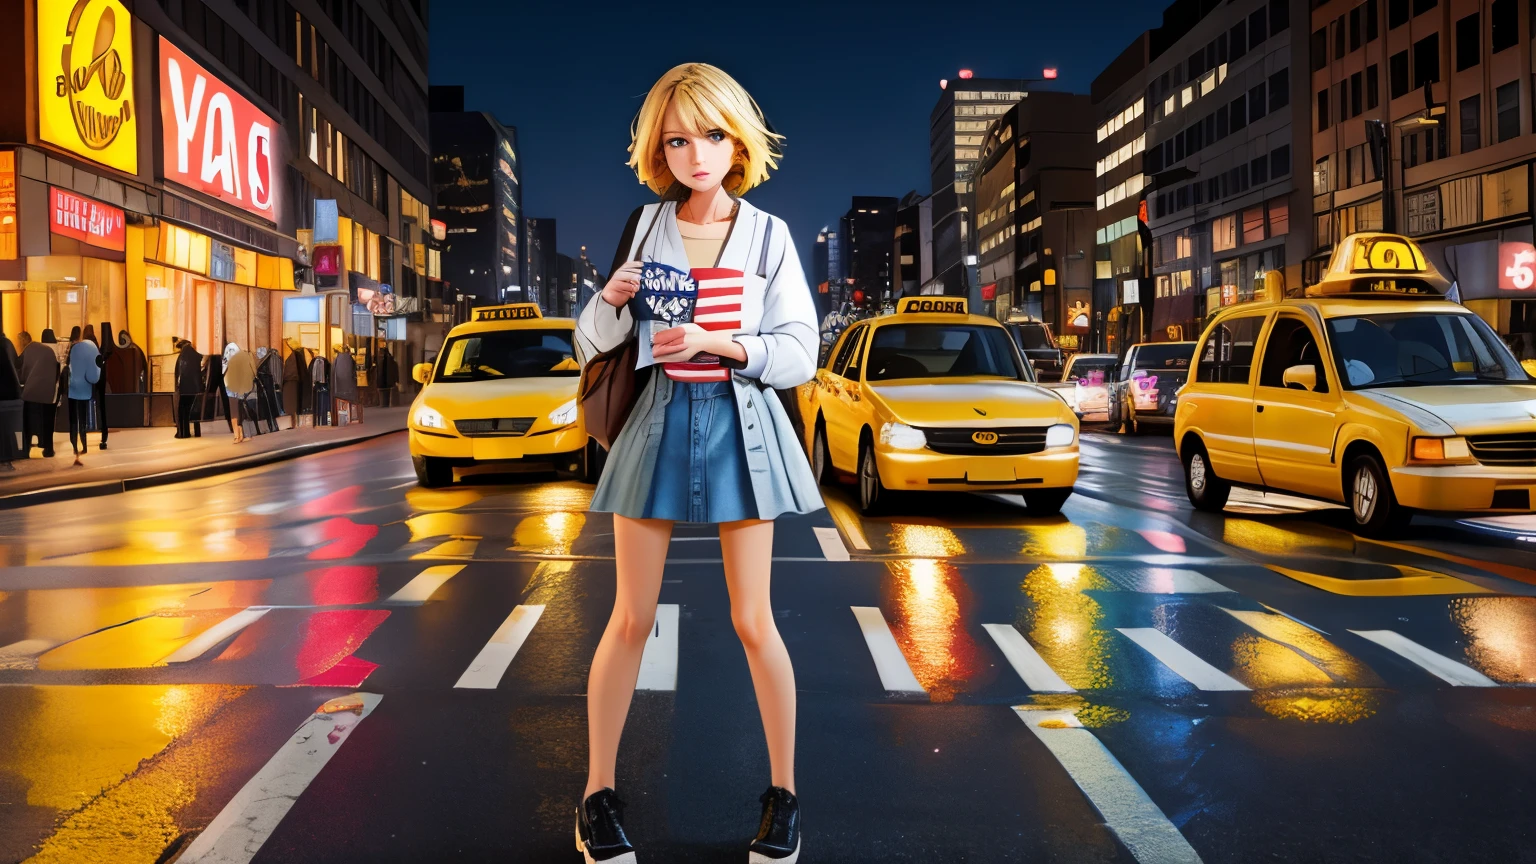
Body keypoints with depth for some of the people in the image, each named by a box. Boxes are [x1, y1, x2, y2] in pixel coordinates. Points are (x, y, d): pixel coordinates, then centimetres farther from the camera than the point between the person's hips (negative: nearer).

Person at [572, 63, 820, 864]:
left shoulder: (768, 234, 1)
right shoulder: (642, 226, 5)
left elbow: (800, 353, -3)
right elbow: (593, 342, 8)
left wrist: (718, 341, -17)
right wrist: (612, 298, -13)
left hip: (741, 423, -1)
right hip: (659, 418, 1)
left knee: (752, 621, 4)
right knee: (631, 618, 4)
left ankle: (783, 792, 19)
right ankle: (597, 793, 18)